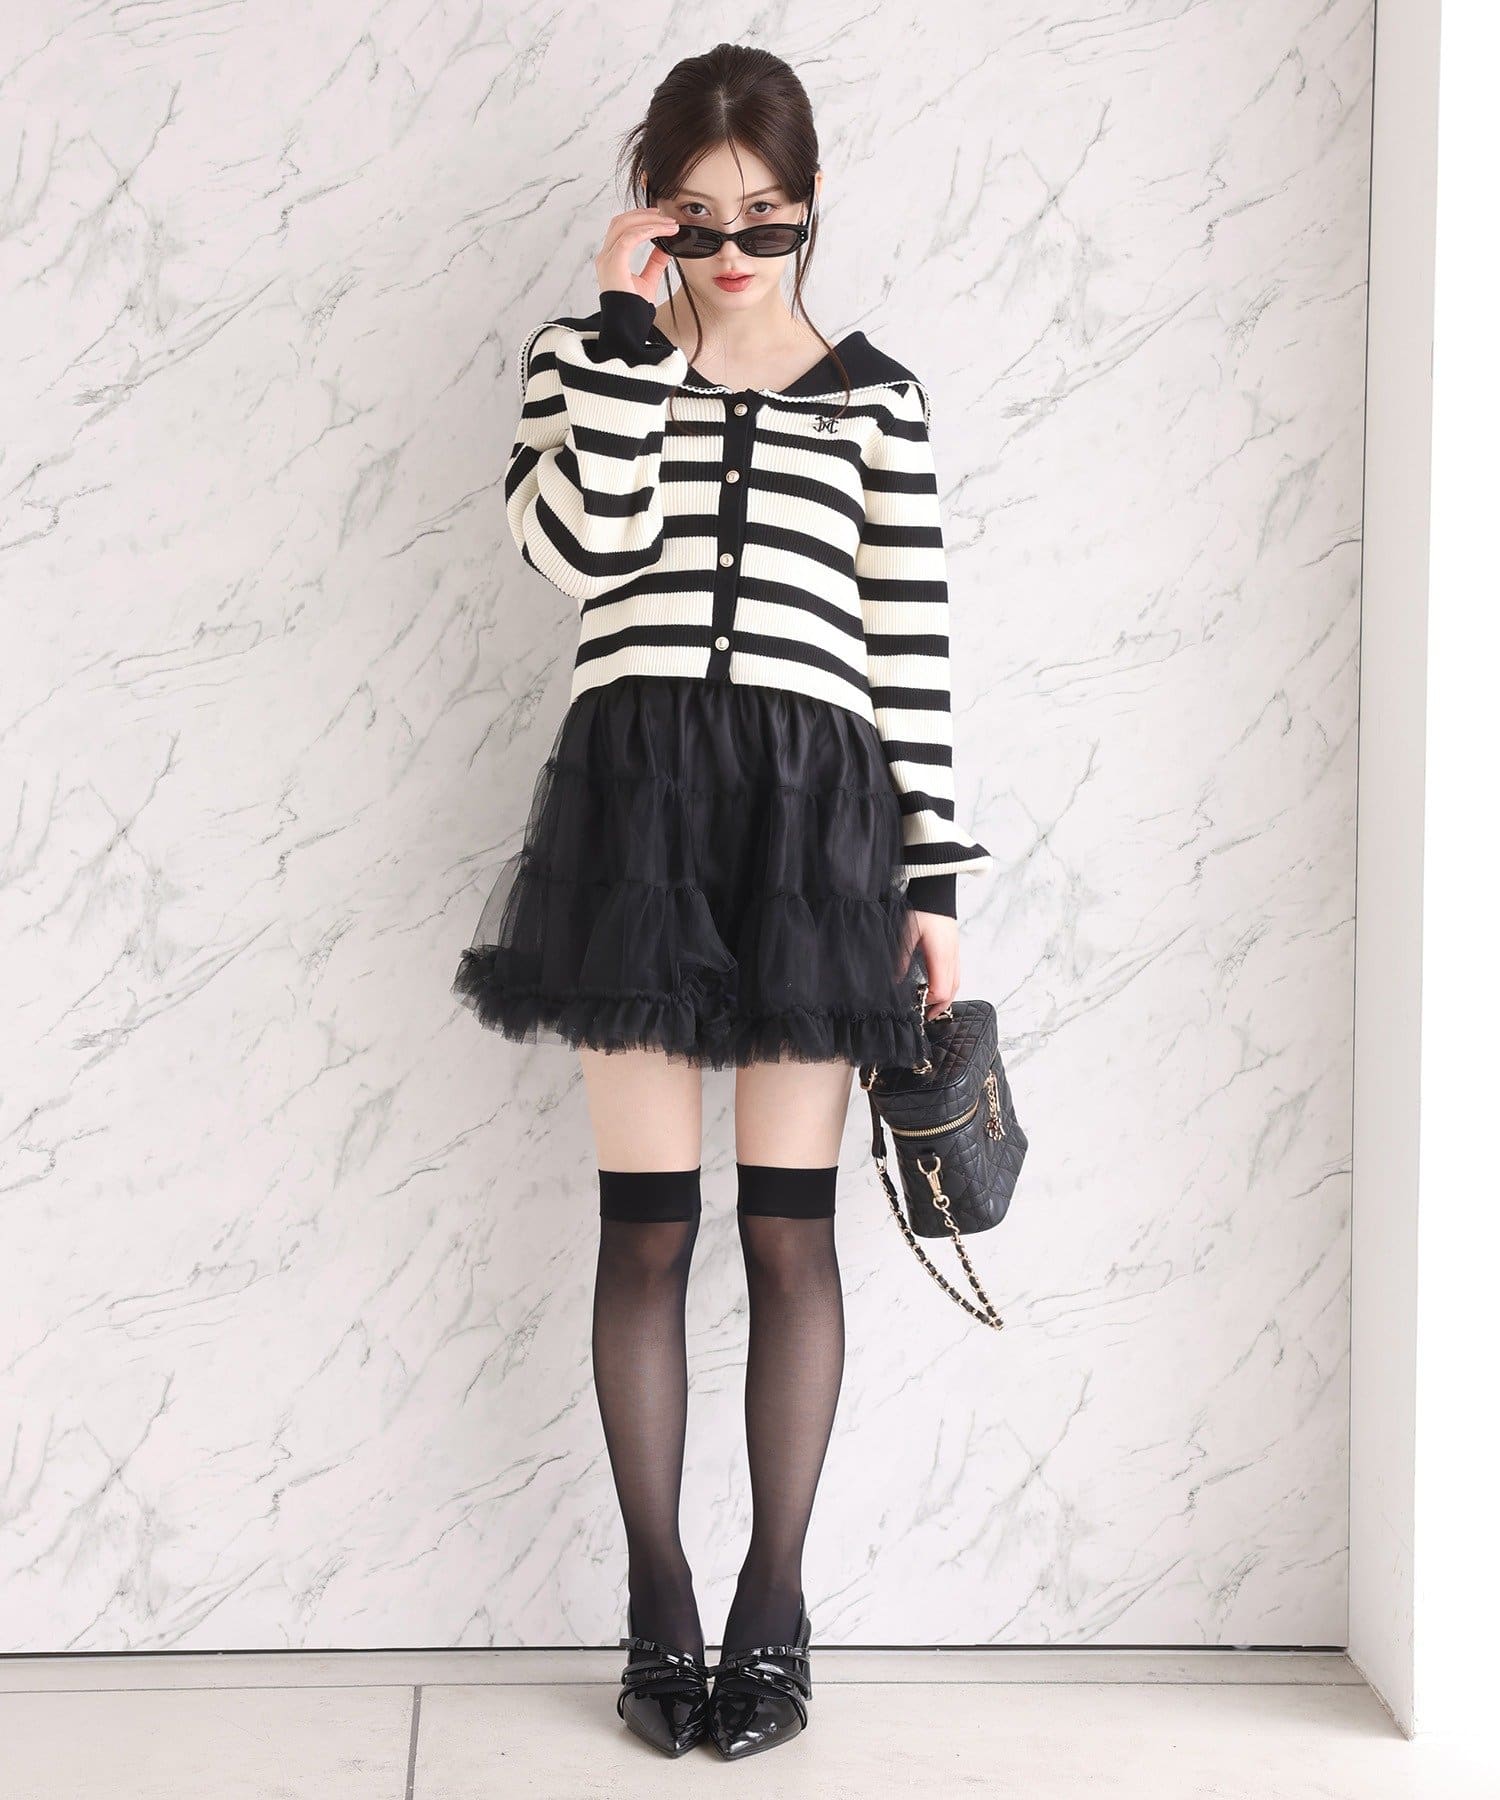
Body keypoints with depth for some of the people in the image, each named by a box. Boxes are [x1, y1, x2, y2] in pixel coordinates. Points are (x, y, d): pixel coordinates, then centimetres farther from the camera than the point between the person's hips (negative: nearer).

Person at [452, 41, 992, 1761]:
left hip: (812, 810, 0)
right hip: (634, 797, 0)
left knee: (790, 1224, 4)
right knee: (645, 1224, 4)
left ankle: (774, 1609, 16)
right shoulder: (584, 360, 10)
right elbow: (573, 542, -11)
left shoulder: (874, 394, 10)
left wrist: (934, 875, 2)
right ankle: (659, 1606, 17)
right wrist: (630, 327, -8)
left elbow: (912, 643, 7)